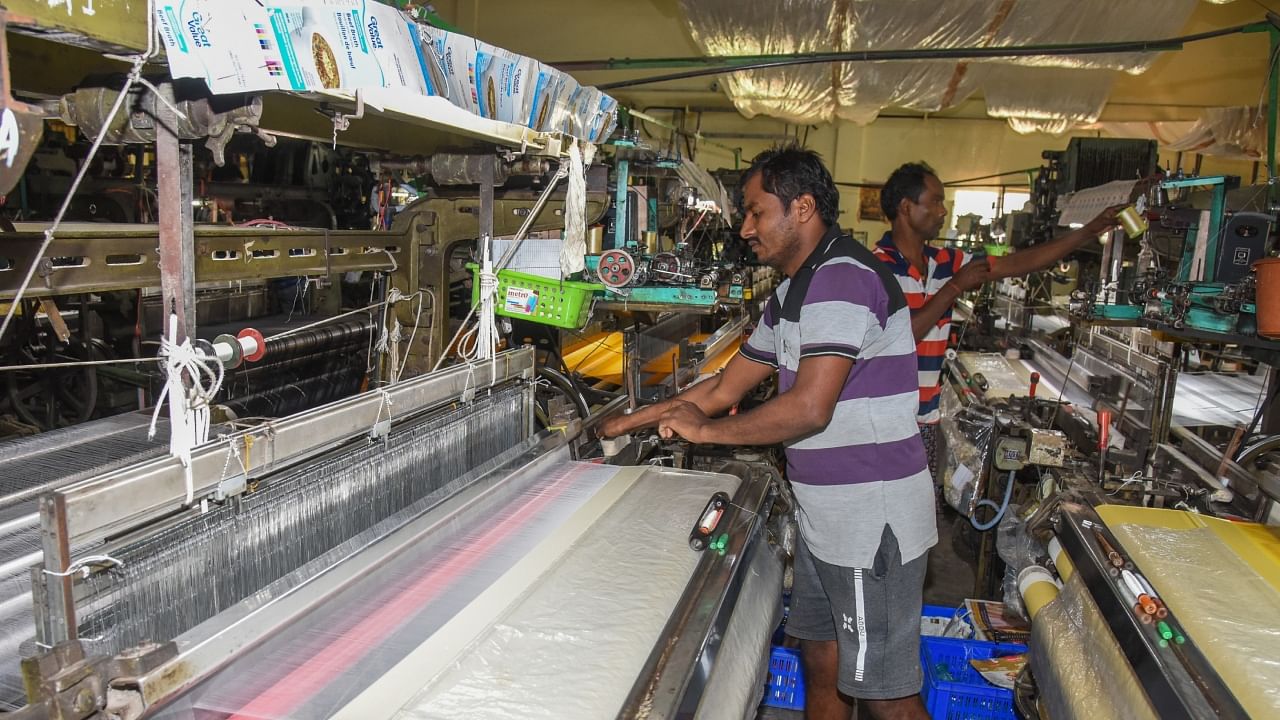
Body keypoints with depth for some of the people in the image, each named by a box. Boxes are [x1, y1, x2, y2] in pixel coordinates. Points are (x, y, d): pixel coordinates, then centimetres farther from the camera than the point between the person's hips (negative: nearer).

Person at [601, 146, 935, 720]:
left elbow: (809, 409, -26)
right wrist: (628, 424, 16)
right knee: (821, 664, 20)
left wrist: (704, 430, -12)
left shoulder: (844, 277, -18)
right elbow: (724, 389, 18)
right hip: (824, 517, 10)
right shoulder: (793, 293, 14)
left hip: (873, 519, -10)